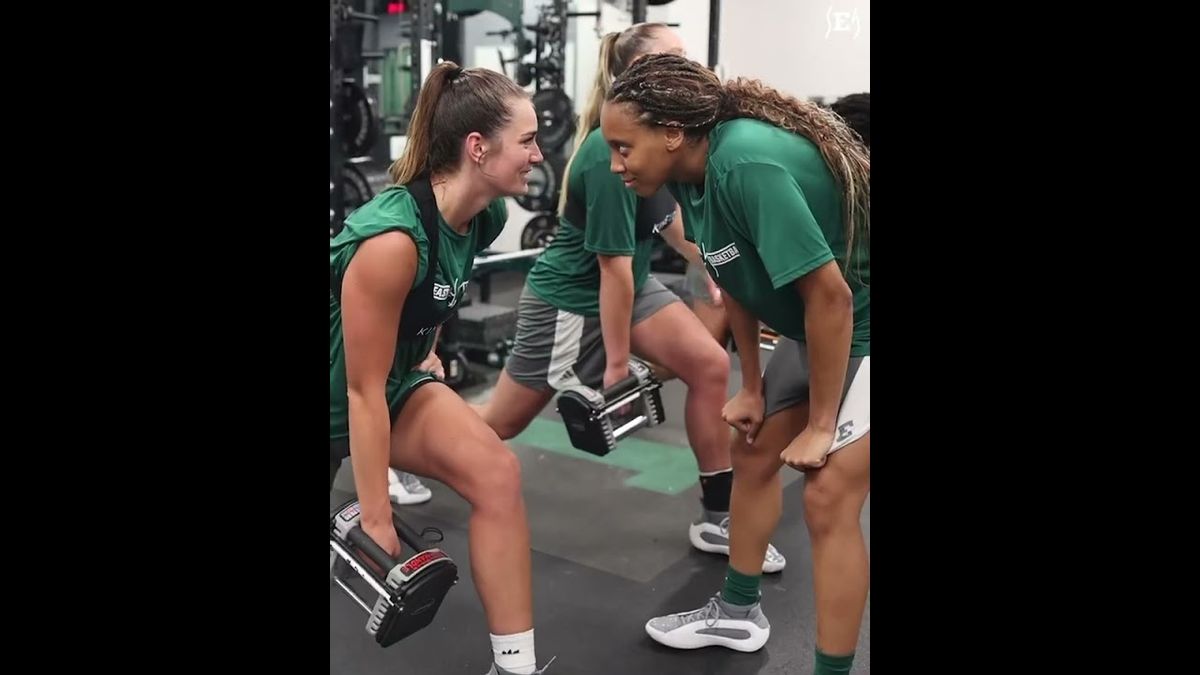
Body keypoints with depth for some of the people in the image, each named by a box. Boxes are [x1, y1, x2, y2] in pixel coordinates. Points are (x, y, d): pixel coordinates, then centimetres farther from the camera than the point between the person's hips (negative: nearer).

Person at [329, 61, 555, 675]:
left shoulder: (487, 215, -10)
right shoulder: (393, 236, -35)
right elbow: (363, 391, -28)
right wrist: (377, 524, -23)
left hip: (398, 379, 7)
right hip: (341, 396, -6)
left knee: (496, 475, -13)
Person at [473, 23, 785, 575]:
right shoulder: (611, 156, -29)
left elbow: (666, 212, 16)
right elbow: (613, 266, -25)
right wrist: (617, 363, -19)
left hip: (629, 286, 8)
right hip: (568, 299, -8)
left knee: (711, 366, -7)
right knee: (500, 422, 6)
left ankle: (717, 519, 4)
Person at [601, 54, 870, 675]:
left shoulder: (748, 163, -32)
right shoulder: (691, 172, -6)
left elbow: (830, 295, -30)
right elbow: (736, 282, 6)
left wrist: (819, 427, -20)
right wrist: (751, 389, 10)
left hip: (859, 330, -9)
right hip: (816, 328, 9)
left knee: (829, 497, -13)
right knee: (753, 455, 16)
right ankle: (737, 613, 35)